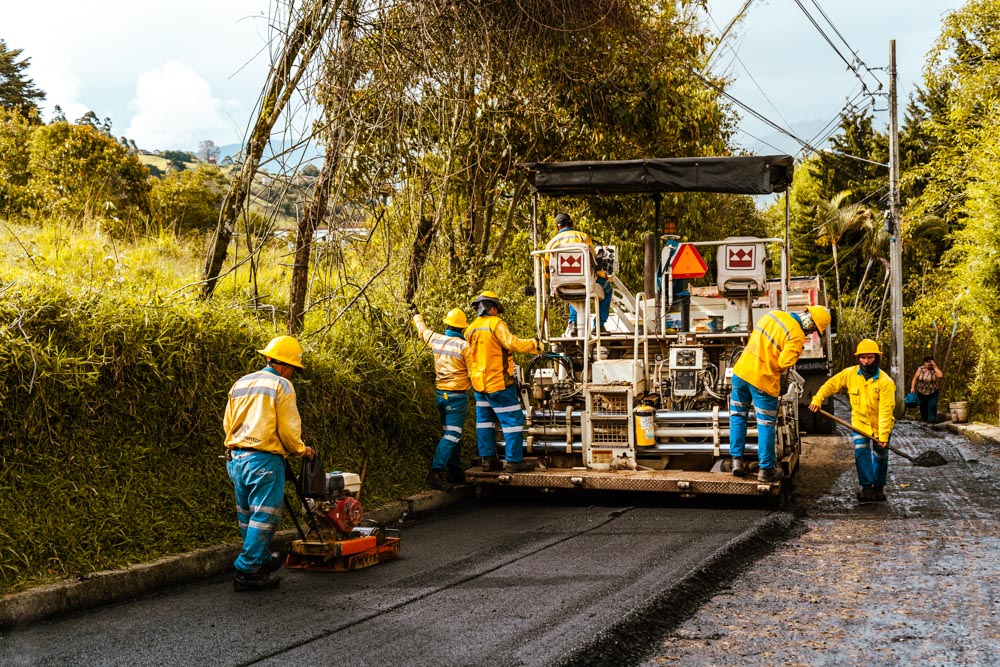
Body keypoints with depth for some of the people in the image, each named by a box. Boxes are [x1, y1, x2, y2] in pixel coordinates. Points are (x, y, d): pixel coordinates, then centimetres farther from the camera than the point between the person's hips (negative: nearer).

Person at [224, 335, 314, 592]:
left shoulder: (240, 383, 14)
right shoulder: (281, 386, -7)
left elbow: (228, 423, 18)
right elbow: (288, 429, -11)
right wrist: (302, 450, 6)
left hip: (236, 458, 8)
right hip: (264, 460, -8)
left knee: (247, 517, 18)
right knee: (263, 517, -3)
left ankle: (262, 559, 34)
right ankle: (248, 572, -6)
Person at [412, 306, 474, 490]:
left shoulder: (436, 340, 3)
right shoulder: (464, 346, -13)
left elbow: (422, 330, 24)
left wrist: (416, 314, 42)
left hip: (440, 394, 7)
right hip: (457, 396, -6)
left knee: (451, 433, 19)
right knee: (452, 436, -9)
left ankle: (455, 470, 24)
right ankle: (435, 473, -18)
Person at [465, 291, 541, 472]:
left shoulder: (470, 329, 11)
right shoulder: (495, 323, -12)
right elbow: (511, 343, -25)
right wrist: (534, 344, -16)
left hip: (478, 383, 8)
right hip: (498, 383, -8)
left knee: (484, 420, 15)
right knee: (513, 420, -2)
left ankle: (488, 459, 16)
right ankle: (514, 461, -4)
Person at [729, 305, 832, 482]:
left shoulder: (773, 314, 7)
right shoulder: (797, 336, -15)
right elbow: (784, 363, -19)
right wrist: (776, 371, 3)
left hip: (741, 370, 6)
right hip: (763, 381, -6)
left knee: (738, 416, 19)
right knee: (766, 425, 6)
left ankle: (737, 459, 18)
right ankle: (766, 469, 13)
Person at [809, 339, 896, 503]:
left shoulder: (885, 382, -23)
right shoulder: (850, 374, -11)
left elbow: (885, 411, -25)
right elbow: (831, 385, -3)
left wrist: (883, 436, -28)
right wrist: (817, 399, -19)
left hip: (880, 425, -2)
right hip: (860, 422, 2)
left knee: (880, 456, 8)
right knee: (861, 451, -13)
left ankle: (879, 487, 26)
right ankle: (867, 487, -9)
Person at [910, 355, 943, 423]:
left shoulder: (935, 370, -7)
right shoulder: (920, 369, -3)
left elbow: (941, 375, -26)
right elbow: (915, 379, -2)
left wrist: (935, 366, -21)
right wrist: (912, 388, -11)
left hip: (933, 393, -2)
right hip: (921, 392, 2)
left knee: (932, 406, -12)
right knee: (923, 406, 13)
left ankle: (931, 420, -4)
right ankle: (924, 418, 33)